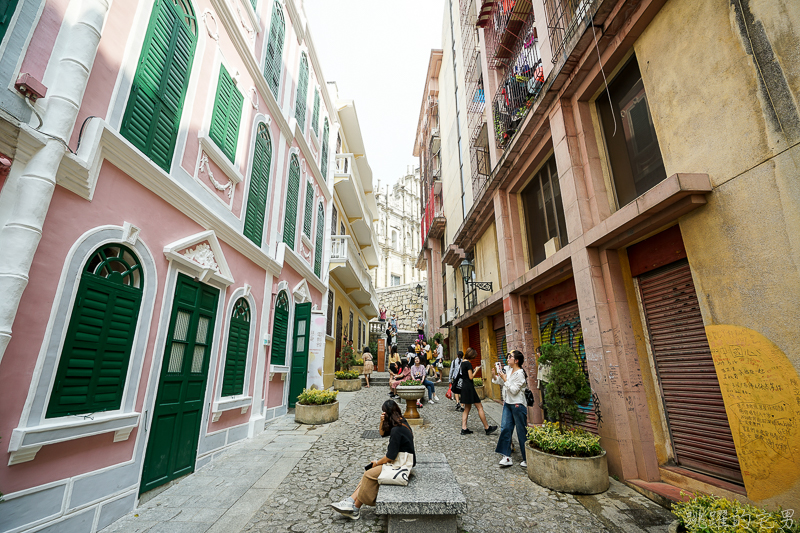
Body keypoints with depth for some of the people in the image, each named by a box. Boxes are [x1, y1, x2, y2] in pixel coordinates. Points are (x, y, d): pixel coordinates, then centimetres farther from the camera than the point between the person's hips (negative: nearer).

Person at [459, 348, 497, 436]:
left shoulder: (462, 362, 11)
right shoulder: (468, 363, -16)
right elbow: (471, 377, -17)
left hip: (464, 386, 9)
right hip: (469, 387, -9)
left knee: (467, 408, 12)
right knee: (479, 407, 1)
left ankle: (464, 428, 11)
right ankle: (487, 428, 9)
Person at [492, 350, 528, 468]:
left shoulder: (520, 374, -16)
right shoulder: (507, 369, 7)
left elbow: (514, 390, -20)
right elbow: (500, 382, 17)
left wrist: (505, 380, -18)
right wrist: (495, 376, 1)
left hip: (518, 405, -8)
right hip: (507, 403, 8)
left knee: (522, 431, 3)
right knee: (505, 428, 5)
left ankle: (527, 459, 17)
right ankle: (507, 457, 12)